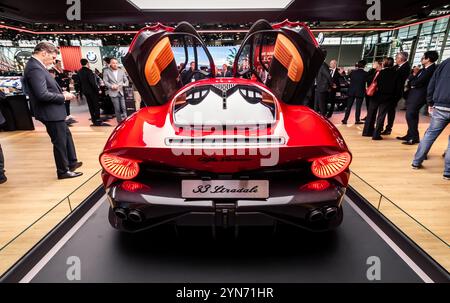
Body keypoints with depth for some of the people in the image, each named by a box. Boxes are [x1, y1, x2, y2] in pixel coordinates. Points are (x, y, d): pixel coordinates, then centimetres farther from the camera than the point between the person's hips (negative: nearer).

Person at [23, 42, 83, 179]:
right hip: (50, 113, -10)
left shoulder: (37, 66, 10)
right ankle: (63, 171, 17)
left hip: (53, 112, 10)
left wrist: (61, 92, 5)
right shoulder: (35, 68, -20)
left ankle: (72, 162, 35)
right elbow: (42, 94, -27)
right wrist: (64, 97, -15)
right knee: (60, 142, 2)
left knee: (67, 136, 21)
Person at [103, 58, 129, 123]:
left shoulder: (121, 71, 13)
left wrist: (124, 85, -8)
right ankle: (119, 122, 9)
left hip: (121, 92, 2)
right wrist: (111, 86, -16)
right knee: (117, 109, -1)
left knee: (123, 108, 0)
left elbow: (126, 80, 13)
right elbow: (105, 81, -1)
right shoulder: (106, 71, 3)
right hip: (113, 93, -2)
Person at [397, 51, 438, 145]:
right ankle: (410, 135, 21)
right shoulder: (423, 69, 16)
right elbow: (411, 79, 14)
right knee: (412, 115, 13)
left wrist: (412, 83, 0)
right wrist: (414, 74, -1)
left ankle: (414, 138, -7)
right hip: (413, 94, 10)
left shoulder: (432, 69, -12)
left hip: (419, 95, -9)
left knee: (410, 115, -13)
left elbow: (418, 82, -17)